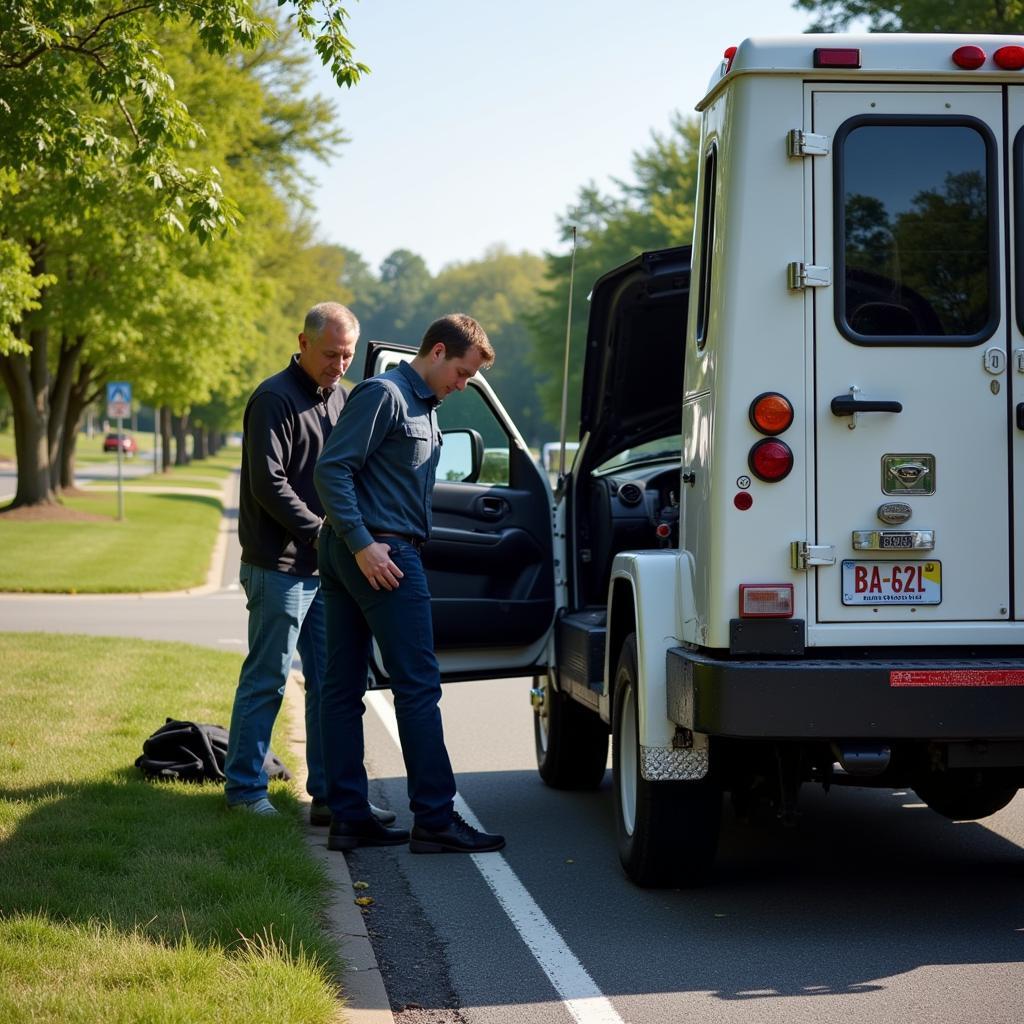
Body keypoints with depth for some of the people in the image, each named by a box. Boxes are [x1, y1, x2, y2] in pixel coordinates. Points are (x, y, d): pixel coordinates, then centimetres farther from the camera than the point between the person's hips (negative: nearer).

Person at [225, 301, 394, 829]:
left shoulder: (341, 398, 16)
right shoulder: (275, 399, -10)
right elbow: (268, 484, -16)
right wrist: (319, 530, -17)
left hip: (327, 566, 8)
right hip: (281, 567, -8)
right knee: (266, 681, -2)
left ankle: (330, 794, 13)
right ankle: (244, 788, 7)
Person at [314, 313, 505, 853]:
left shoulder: (422, 406, 21)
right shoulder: (383, 394, -10)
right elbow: (331, 469, -18)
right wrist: (364, 544, -22)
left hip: (345, 556, 10)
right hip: (381, 553, -10)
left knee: (342, 687, 8)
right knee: (418, 685, -7)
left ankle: (348, 818, 12)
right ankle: (435, 819, -4)